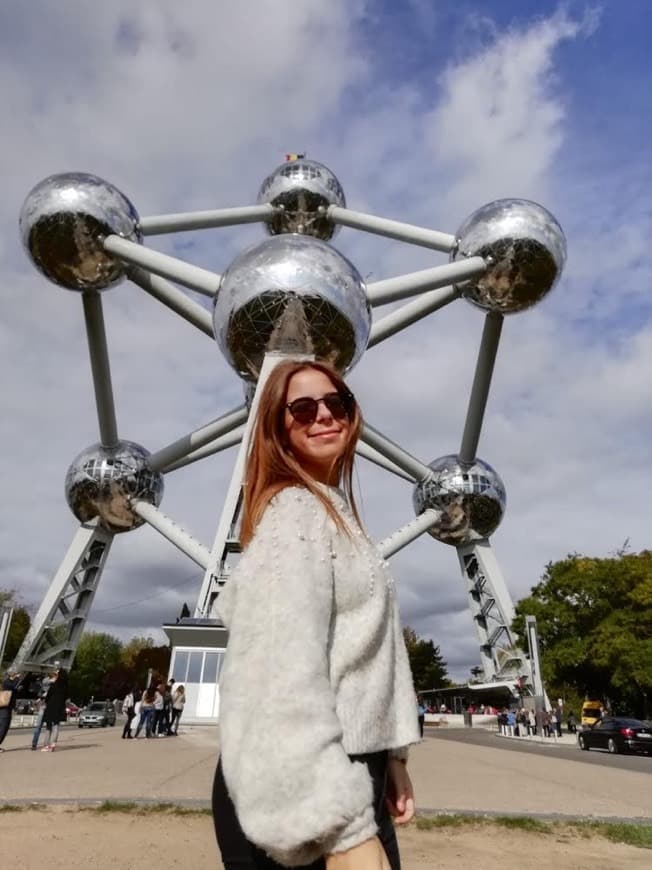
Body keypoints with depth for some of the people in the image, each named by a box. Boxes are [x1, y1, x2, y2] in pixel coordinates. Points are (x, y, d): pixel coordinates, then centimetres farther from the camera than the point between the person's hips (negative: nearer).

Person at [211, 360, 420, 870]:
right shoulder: (295, 510, -15)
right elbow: (286, 672, -26)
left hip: (348, 772, 9)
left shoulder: (335, 512, 15)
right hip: (298, 794, -9)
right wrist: (343, 828, -27)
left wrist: (392, 756, 17)